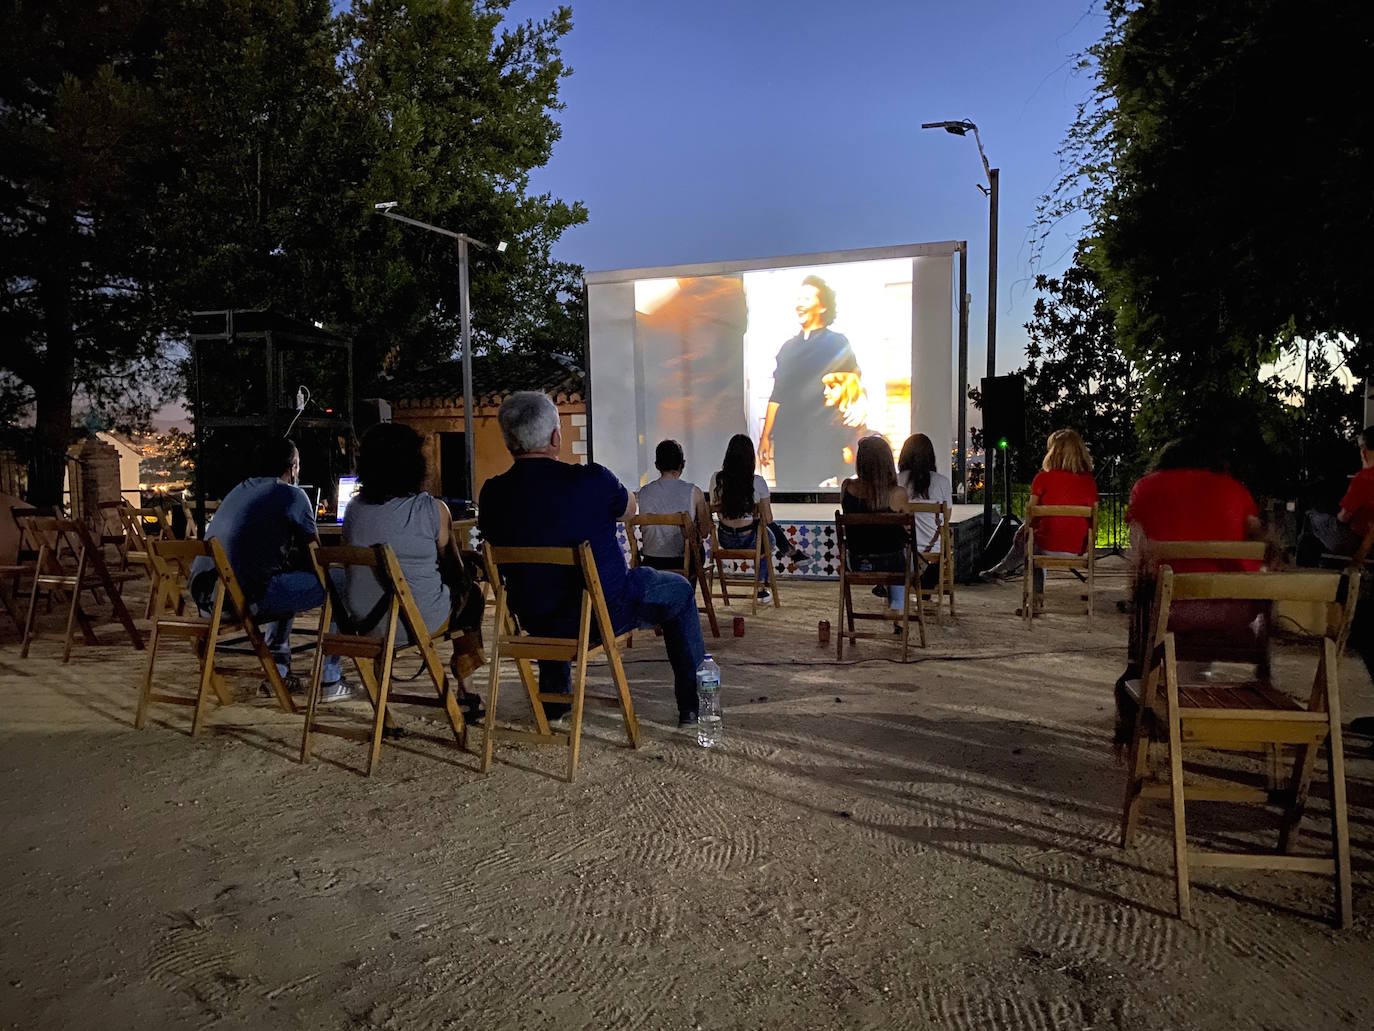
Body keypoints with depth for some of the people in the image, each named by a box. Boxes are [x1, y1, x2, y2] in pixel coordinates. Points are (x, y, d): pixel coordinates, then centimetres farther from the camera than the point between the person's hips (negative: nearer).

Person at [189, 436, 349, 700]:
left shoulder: (239, 490, 23)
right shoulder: (292, 494, 0)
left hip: (203, 594, 9)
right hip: (243, 596, -9)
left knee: (286, 581, 34)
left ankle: (278, 673, 32)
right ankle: (330, 681, 9)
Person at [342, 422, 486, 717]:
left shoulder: (355, 507, -4)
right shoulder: (433, 509, -17)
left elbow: (351, 559, 12)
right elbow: (455, 570, -4)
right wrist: (468, 575, 20)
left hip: (365, 620, 5)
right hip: (421, 622, -5)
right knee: (471, 592, 27)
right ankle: (462, 681, 38)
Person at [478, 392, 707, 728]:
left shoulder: (492, 494, -11)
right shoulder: (592, 480, -22)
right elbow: (630, 509, 0)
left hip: (534, 620, 5)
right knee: (679, 590, 21)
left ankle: (553, 700, 48)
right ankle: (693, 704, 25)